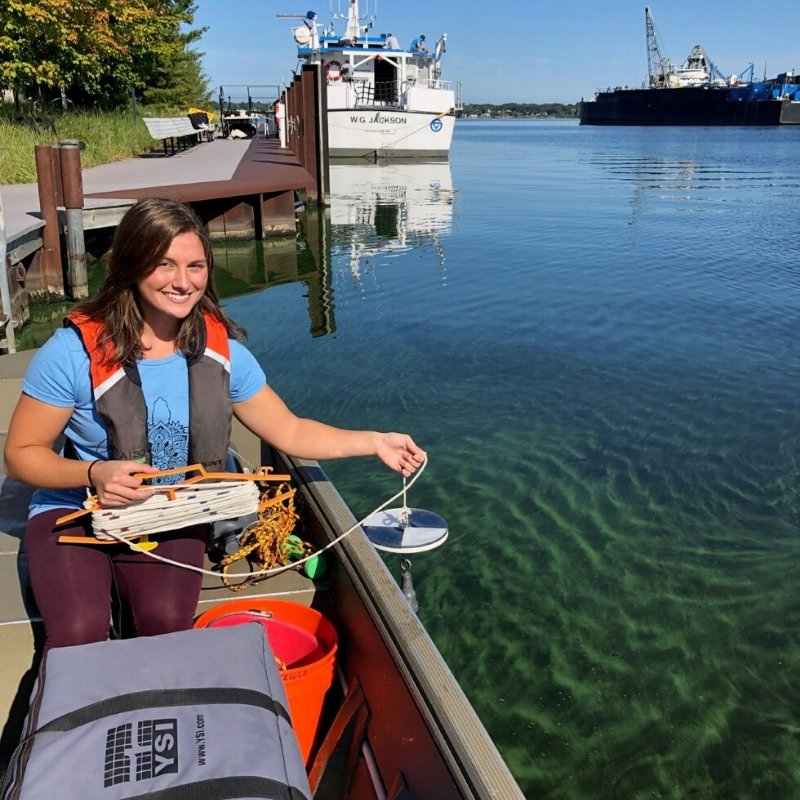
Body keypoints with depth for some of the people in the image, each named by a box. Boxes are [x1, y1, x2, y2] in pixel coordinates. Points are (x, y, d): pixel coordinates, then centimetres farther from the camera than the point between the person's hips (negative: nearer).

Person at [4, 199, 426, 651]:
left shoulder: (221, 351, -7)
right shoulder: (76, 350, -18)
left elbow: (290, 432, 2)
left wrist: (374, 442, -7)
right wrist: (94, 474, -29)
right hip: (76, 512, -2)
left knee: (168, 623, -23)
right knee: (80, 635, -24)